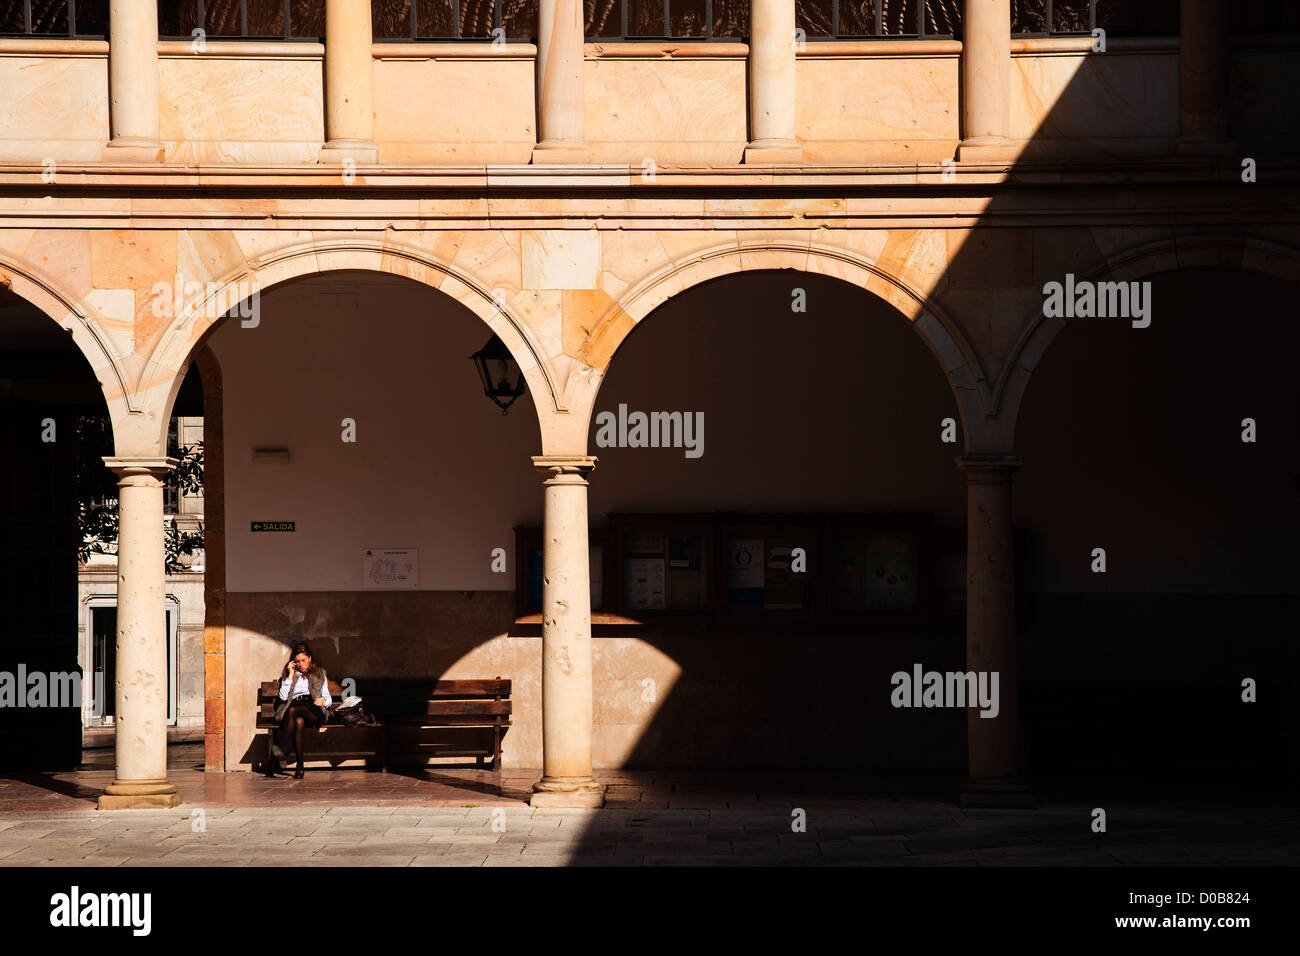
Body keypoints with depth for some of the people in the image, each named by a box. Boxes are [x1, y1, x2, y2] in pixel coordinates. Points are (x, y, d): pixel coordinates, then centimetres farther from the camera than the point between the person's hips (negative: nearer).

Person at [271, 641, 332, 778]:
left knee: (293, 710, -37)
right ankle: (300, 765, -45)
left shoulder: (320, 674, 26)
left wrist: (323, 701, -4)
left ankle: (282, 748, -43)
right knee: (299, 721, -39)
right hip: (294, 708, 1)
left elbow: (329, 700, 20)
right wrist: (291, 675, 8)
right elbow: (283, 697, 8)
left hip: (314, 711, -1)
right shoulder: (288, 675, 27)